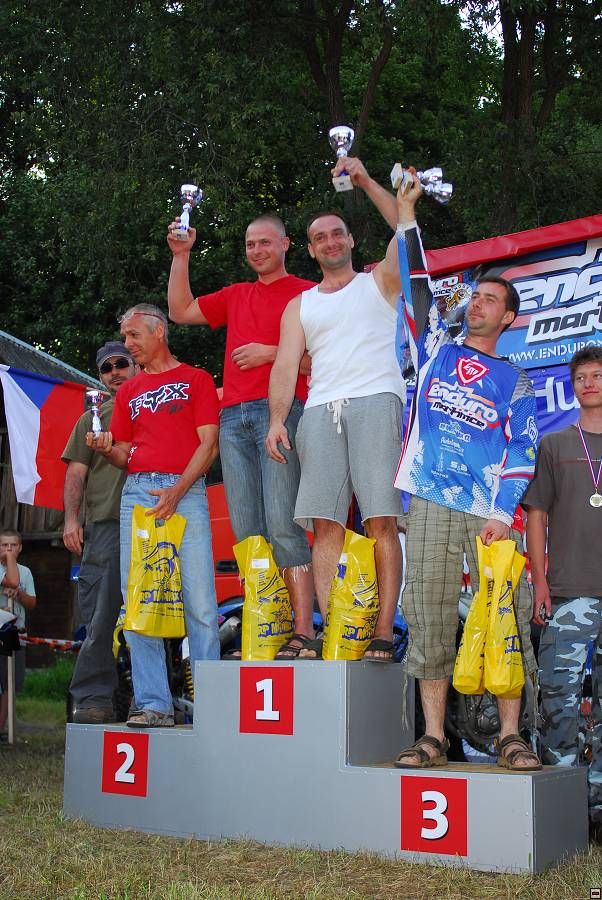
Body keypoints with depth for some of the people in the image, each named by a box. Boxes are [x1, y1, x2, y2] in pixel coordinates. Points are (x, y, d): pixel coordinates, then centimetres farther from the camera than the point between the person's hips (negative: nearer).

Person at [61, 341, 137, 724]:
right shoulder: (91, 420, 20)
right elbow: (76, 472, 12)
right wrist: (71, 518, -1)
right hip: (104, 523, 0)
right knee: (99, 617, -7)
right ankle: (94, 699, -7)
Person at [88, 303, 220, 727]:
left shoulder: (196, 379, 10)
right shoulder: (129, 391, 23)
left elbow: (209, 444, 0)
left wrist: (177, 491, -12)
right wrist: (105, 447, -1)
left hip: (185, 491, -4)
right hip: (137, 491, 4)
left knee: (199, 602, -9)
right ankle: (153, 703, -2)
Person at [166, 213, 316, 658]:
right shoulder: (235, 296, 25)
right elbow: (180, 311, 26)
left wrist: (272, 352, -10)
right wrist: (181, 255, 21)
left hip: (280, 411, -6)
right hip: (233, 417, 6)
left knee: (282, 525, -15)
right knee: (247, 530, -1)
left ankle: (303, 630, -15)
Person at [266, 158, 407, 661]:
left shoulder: (379, 281, 18)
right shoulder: (300, 305, 24)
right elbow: (287, 364, 11)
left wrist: (366, 181, 0)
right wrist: (277, 420, -5)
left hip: (376, 402, -3)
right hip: (320, 409, 3)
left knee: (381, 520, -13)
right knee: (326, 525, -7)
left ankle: (382, 638, -15)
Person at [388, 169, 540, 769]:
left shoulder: (514, 382, 13)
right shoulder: (436, 350, 17)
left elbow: (522, 450, 4)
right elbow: (416, 286, 14)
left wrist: (504, 513, -9)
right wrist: (406, 216, 11)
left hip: (490, 510, -1)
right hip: (430, 506, 1)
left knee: (506, 619, -6)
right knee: (429, 621, -1)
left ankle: (510, 736, 1)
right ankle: (433, 737, 4)